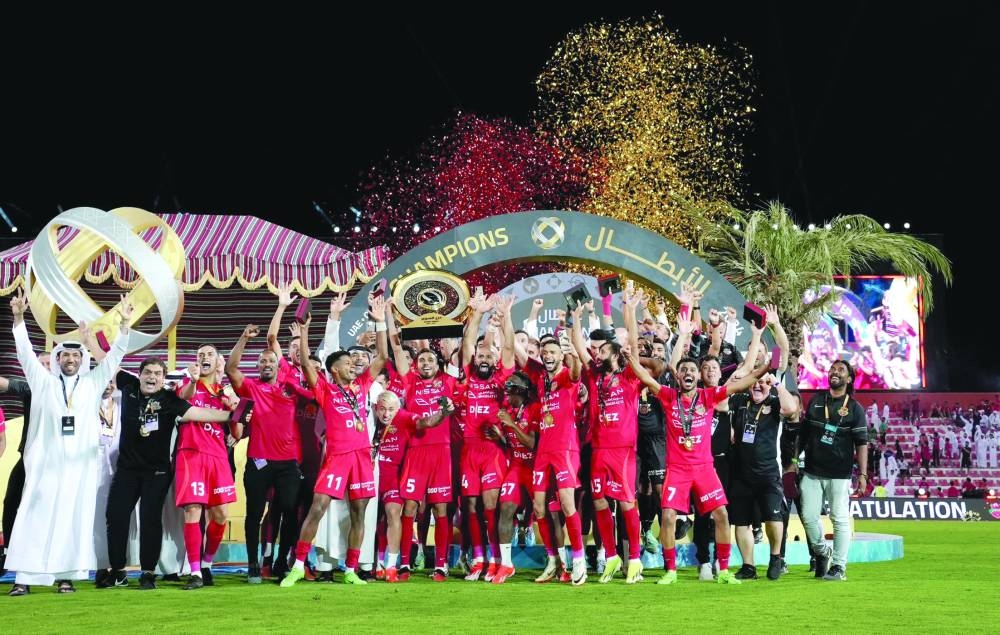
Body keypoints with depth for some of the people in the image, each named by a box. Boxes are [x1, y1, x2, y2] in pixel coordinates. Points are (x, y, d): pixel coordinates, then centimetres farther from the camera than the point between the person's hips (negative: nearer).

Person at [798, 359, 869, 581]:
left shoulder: (855, 408, 1)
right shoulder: (815, 402, 12)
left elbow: (861, 443, -3)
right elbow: (803, 434, 17)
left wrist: (863, 474, -11)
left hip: (839, 474, -3)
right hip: (812, 472, 4)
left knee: (840, 519, -3)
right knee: (808, 516, 1)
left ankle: (839, 567, 1)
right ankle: (822, 552, 23)